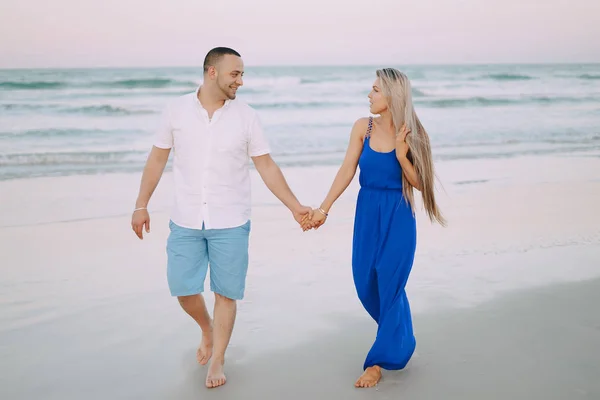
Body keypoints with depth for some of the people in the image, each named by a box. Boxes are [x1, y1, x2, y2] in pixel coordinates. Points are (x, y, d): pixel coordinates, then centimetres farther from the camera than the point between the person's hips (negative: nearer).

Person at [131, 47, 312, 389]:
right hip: (185, 222, 1)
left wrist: (295, 206, -8)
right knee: (183, 288, 5)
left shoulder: (246, 116, -5)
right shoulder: (177, 110, -4)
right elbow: (158, 159, 4)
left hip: (230, 224, -1)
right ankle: (208, 330, 37)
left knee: (226, 293, 4)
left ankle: (217, 361, 23)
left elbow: (267, 166, -2)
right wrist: (141, 205, 3)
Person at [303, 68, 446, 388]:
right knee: (365, 283, 10)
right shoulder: (363, 127, -2)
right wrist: (324, 209, -7)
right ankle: (398, 340, 37)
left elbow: (418, 182, -6)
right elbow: (347, 170, -2)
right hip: (367, 213, 4)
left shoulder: (410, 134, -9)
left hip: (398, 217, -4)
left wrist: (401, 155, -21)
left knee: (390, 285, -1)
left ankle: (380, 360, 13)